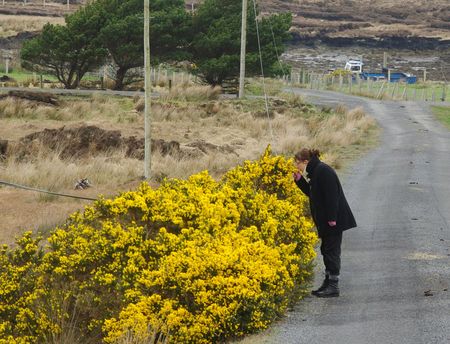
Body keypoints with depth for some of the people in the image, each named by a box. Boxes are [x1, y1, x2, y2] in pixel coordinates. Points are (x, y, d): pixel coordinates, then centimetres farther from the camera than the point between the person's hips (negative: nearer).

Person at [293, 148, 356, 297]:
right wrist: (300, 180, 10)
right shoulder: (315, 172, 15)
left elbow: (331, 194, -22)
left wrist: (332, 218, -25)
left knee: (331, 251, -7)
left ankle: (333, 286, -4)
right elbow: (312, 194, 19)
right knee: (326, 250, 13)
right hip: (326, 220, 10)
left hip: (334, 220, -10)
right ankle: (328, 283, 20)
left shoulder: (323, 171, -16)